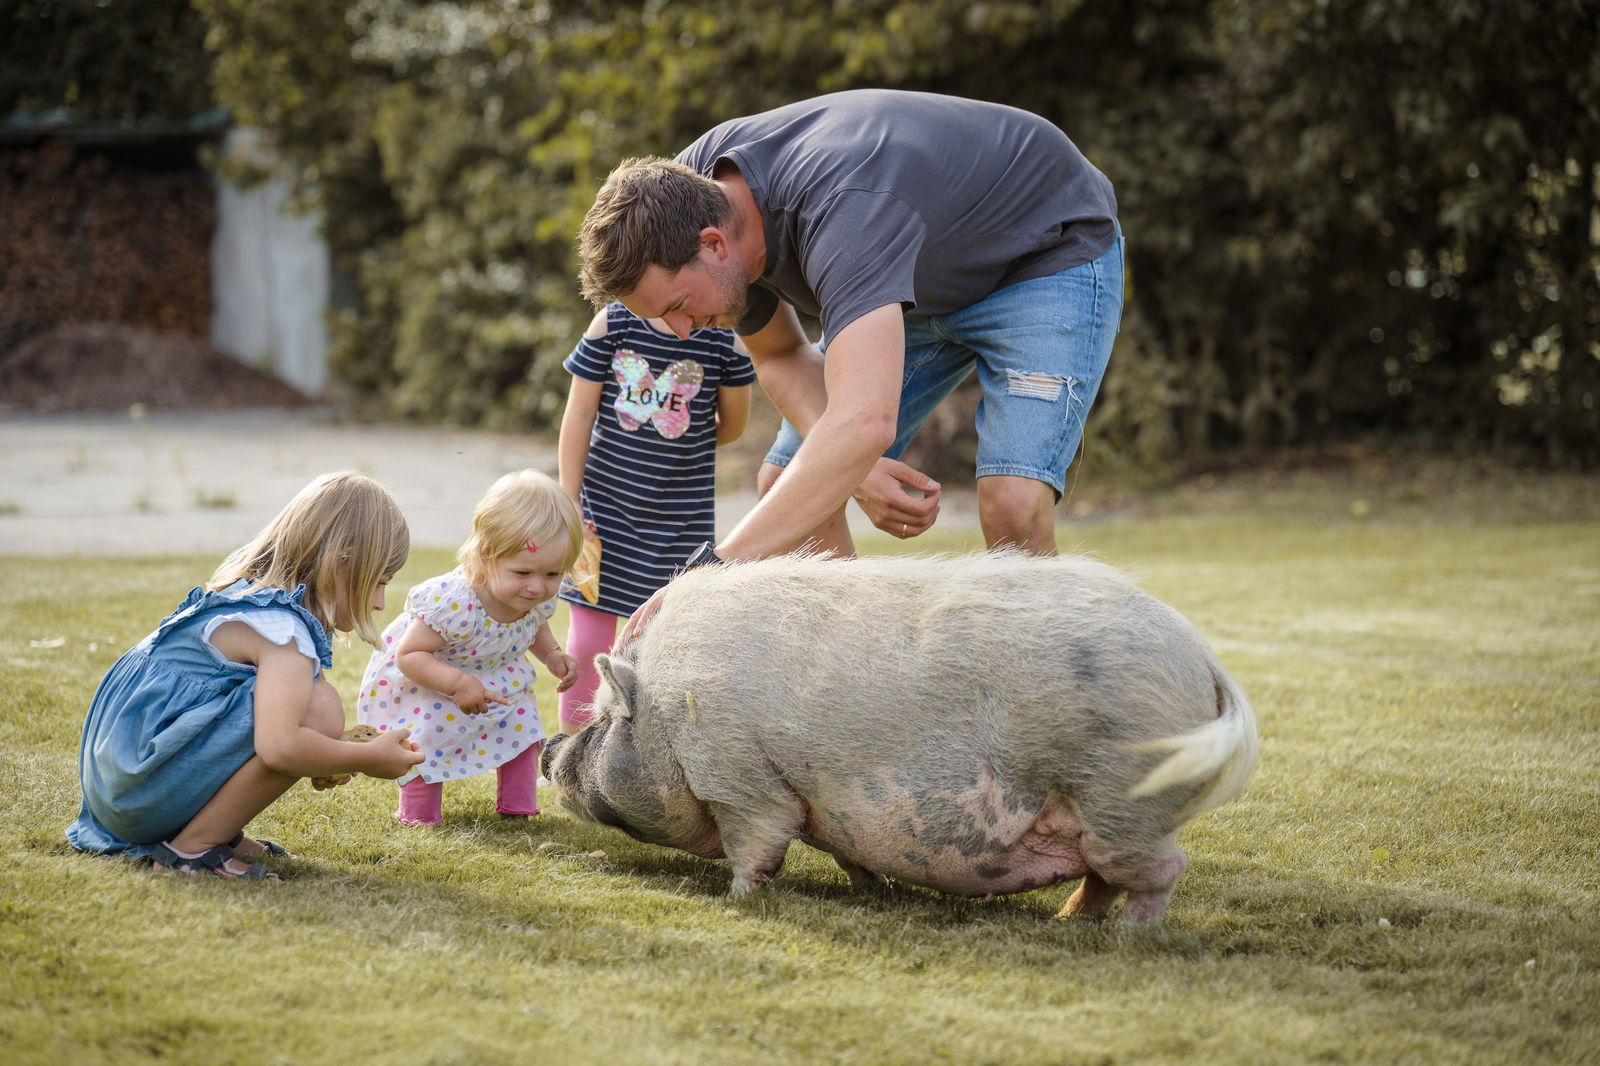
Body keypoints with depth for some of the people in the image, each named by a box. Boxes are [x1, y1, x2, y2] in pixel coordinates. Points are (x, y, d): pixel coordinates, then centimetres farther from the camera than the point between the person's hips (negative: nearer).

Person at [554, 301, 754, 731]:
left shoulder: (726, 341, -7)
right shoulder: (612, 323, -7)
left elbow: (731, 425, 9)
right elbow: (579, 416, -2)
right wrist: (569, 506, -2)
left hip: (682, 516, 0)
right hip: (606, 502, 0)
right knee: (587, 639, 3)